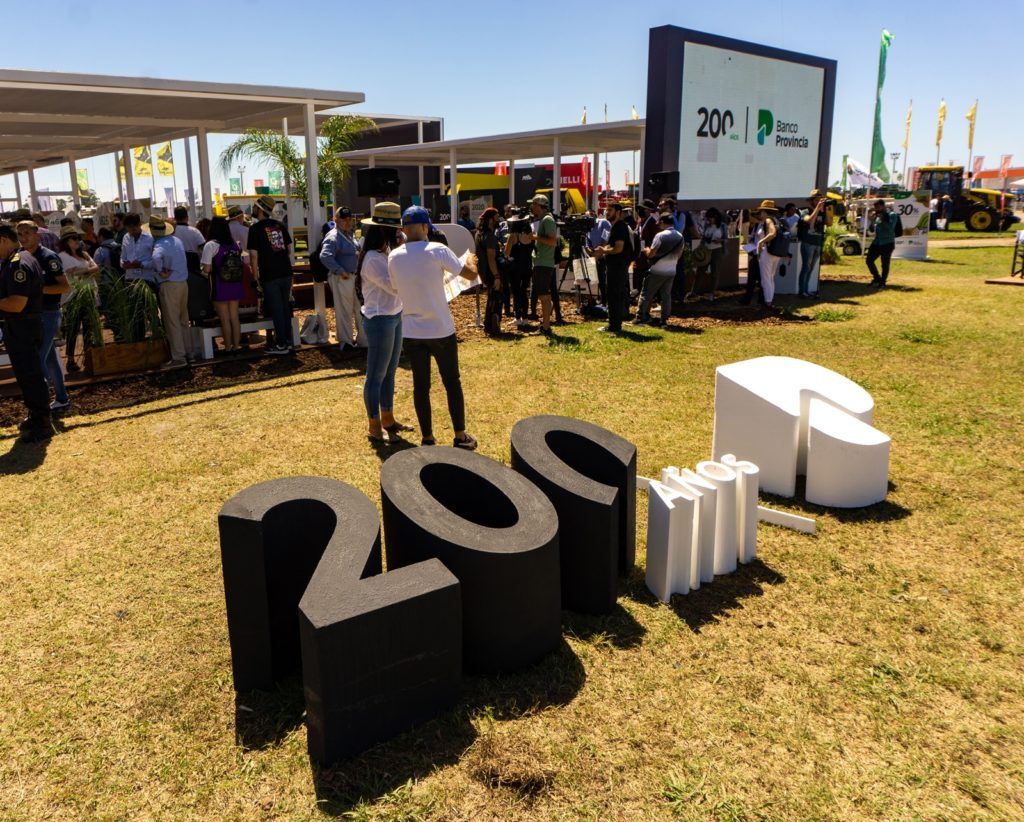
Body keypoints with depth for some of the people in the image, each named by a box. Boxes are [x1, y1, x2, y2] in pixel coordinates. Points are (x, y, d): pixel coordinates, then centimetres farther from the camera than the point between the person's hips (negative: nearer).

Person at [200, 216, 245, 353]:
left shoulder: (210, 245, -11)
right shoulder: (235, 244, 5)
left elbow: (206, 269, -14)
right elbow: (242, 264, 10)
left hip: (220, 287, -5)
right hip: (235, 286, 5)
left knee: (224, 319, 3)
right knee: (234, 317, 11)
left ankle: (228, 347, 8)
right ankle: (236, 345, 15)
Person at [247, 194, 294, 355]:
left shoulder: (255, 228, -8)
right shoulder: (279, 225, 9)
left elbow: (254, 255, -10)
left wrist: (256, 278, -3)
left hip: (269, 276, -6)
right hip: (286, 273, 6)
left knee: (276, 310, 0)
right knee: (285, 307, 13)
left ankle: (281, 344, 4)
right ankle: (288, 341, 18)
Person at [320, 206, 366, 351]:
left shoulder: (350, 234, 14)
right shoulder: (333, 237, -14)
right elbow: (325, 256, -26)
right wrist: (341, 271, -23)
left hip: (355, 277, 9)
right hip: (341, 278, -9)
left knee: (360, 309, 14)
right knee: (344, 310, 1)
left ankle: (363, 339, 25)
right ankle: (345, 342, 11)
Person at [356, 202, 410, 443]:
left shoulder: (386, 254, 9)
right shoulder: (372, 259, -20)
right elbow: (395, 287, -24)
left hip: (394, 317, 9)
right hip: (380, 320, -9)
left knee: (389, 371, 18)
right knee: (376, 375, 1)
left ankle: (388, 418, 31)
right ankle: (374, 426, 11)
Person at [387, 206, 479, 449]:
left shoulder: (394, 257, -1)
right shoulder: (437, 250, -13)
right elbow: (470, 273, -9)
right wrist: (471, 259, 13)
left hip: (411, 332, 3)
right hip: (441, 330, -3)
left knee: (420, 385, 10)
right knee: (452, 383, 10)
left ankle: (427, 438, 16)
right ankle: (460, 437, 17)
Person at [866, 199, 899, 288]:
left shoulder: (892, 215, -6)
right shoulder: (877, 216, 11)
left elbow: (890, 228, -18)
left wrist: (882, 219, -18)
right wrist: (872, 220, 0)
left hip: (887, 243, -7)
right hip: (877, 242, 7)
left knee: (885, 264, -2)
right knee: (869, 260, 6)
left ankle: (882, 282, 10)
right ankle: (877, 278, 22)